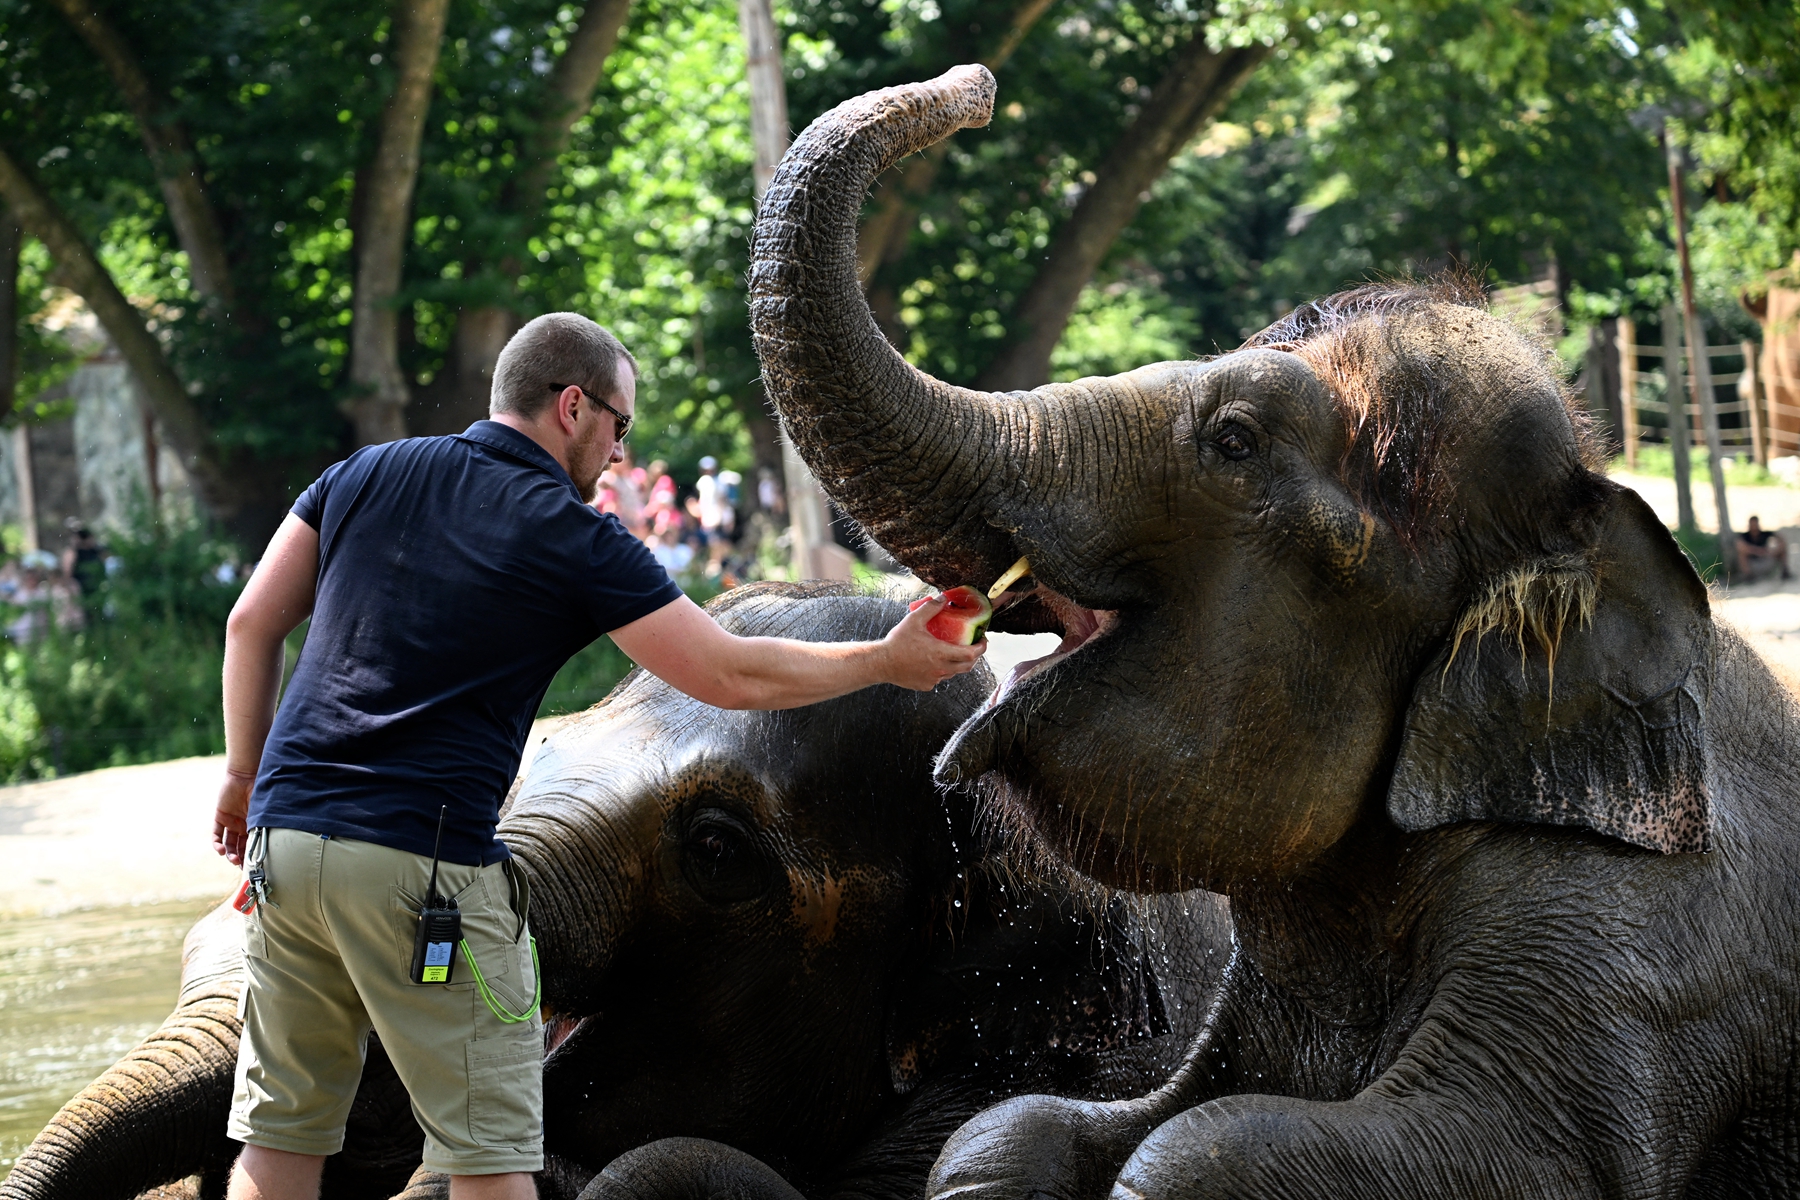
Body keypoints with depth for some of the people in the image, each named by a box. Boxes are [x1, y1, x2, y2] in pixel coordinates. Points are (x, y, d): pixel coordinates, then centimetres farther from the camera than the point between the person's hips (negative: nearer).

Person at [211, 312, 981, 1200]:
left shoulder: (367, 474, 12)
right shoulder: (574, 540, -3)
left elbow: (252, 624, 13)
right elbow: (731, 675, 0)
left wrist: (245, 775, 21)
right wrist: (886, 662, 12)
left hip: (287, 832, 6)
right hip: (425, 864, -6)